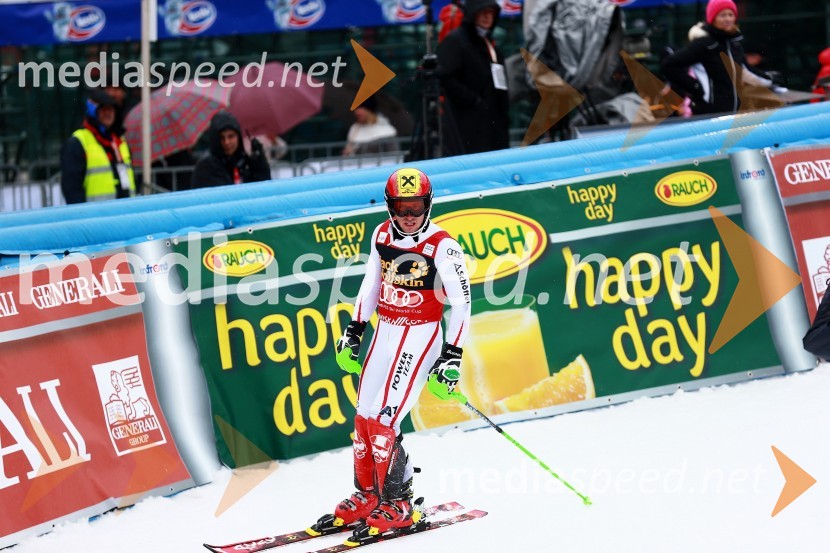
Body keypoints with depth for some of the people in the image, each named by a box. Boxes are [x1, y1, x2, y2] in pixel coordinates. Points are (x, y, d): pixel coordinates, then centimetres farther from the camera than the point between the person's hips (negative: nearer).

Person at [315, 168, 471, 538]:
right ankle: (366, 495, 23)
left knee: (383, 421, -13)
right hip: (385, 332, 6)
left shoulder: (442, 247, -14)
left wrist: (452, 356, -15)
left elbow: (461, 303, -11)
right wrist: (354, 330, 17)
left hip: (421, 337, -6)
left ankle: (398, 504, 0)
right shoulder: (382, 235, 3)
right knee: (364, 417, 7)